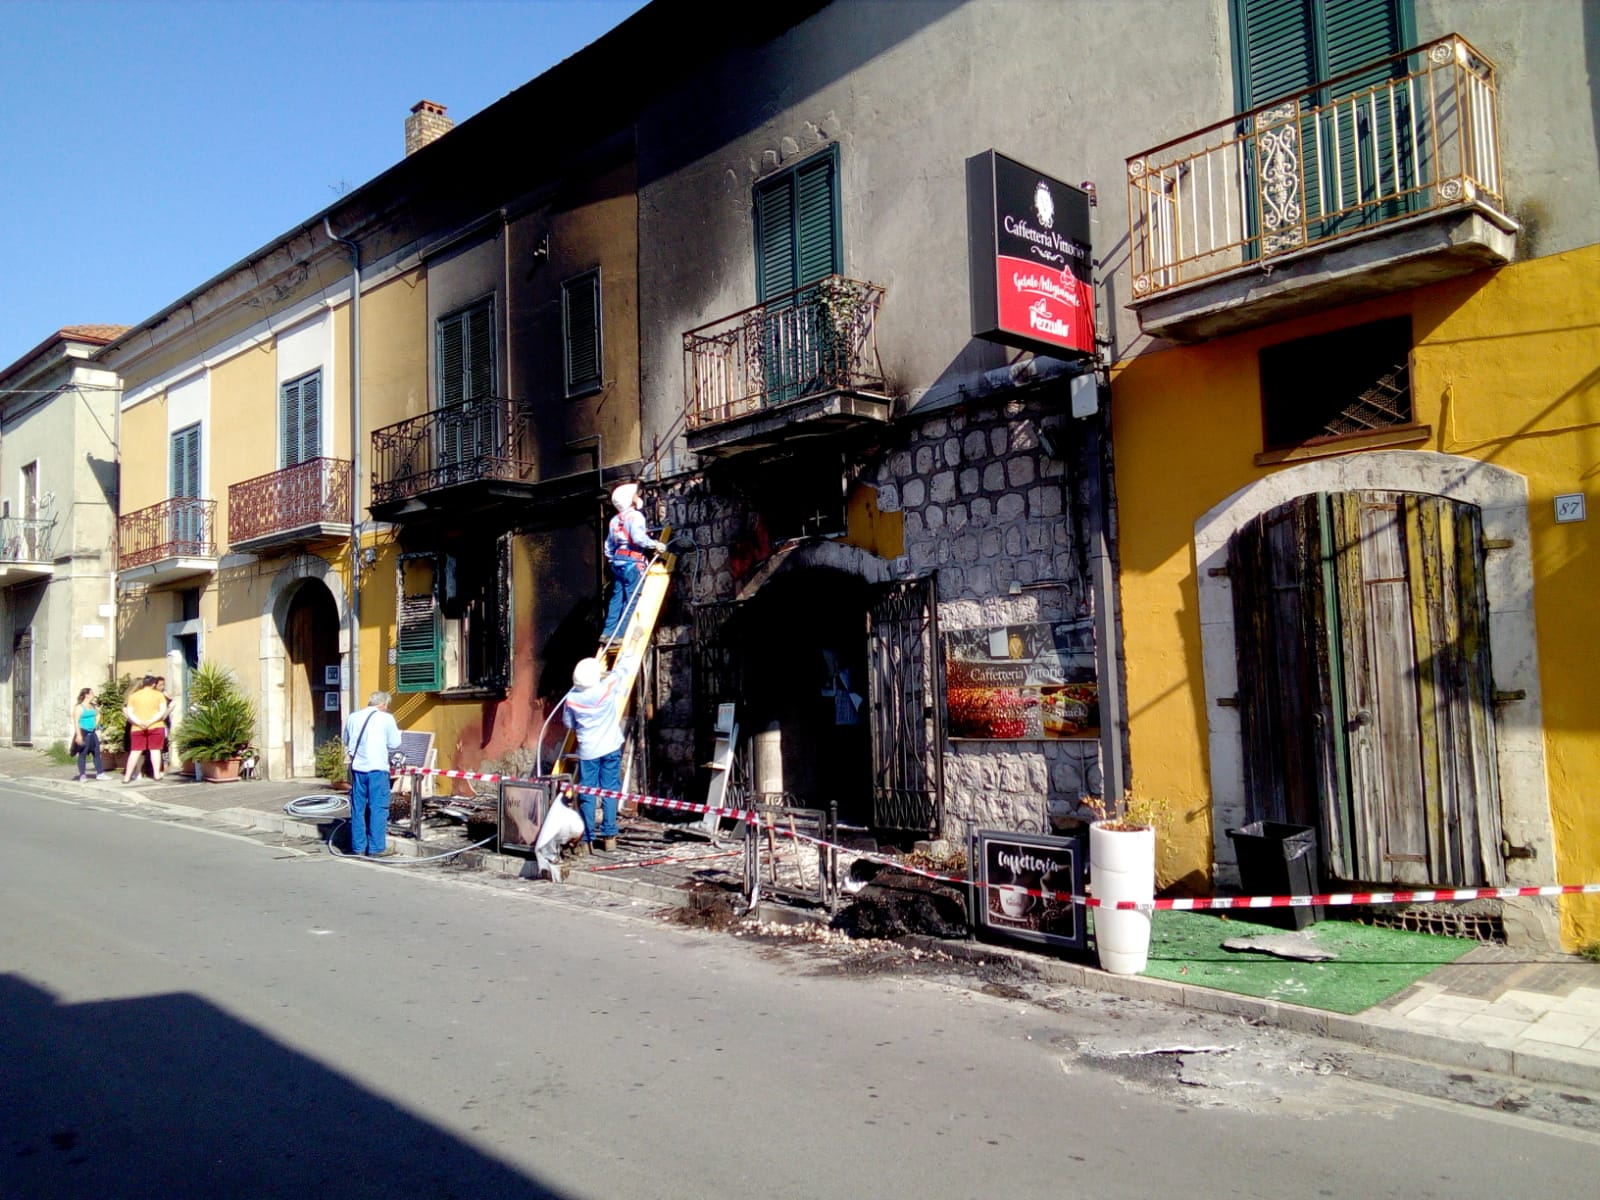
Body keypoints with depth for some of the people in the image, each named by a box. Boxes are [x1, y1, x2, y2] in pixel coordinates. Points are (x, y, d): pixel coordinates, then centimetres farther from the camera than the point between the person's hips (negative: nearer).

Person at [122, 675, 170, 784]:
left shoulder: (133, 695, 7)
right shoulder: (159, 695, 2)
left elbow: (129, 712, -2)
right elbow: (163, 711, -10)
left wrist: (139, 722, -12)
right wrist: (151, 721, -15)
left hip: (137, 728, 1)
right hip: (156, 726, -1)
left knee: (135, 751, 3)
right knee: (155, 750, 2)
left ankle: (127, 777, 2)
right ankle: (157, 774, 0)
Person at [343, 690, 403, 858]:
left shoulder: (353, 717, 8)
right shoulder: (386, 718, -5)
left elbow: (346, 742, 20)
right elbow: (394, 744, -1)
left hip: (357, 767, 5)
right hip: (377, 768, -5)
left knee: (358, 808, 10)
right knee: (378, 808, 1)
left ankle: (358, 847, 16)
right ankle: (377, 848, 2)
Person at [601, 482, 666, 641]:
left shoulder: (615, 520, 18)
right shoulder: (635, 516, -7)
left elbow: (609, 545, 20)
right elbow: (638, 538, -21)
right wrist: (655, 545, -11)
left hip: (617, 561, 8)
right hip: (632, 562, -8)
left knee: (617, 598, 10)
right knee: (631, 600, -6)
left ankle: (609, 632, 7)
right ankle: (620, 634, -8)